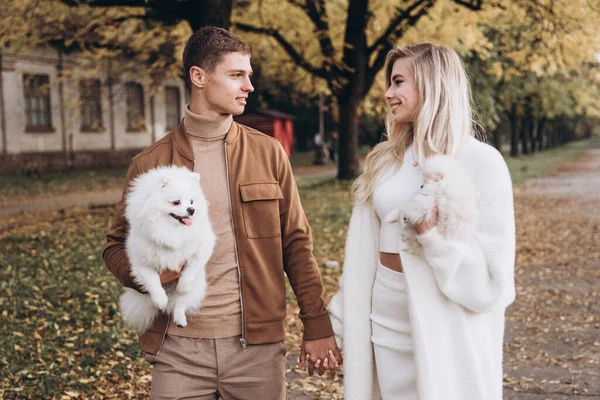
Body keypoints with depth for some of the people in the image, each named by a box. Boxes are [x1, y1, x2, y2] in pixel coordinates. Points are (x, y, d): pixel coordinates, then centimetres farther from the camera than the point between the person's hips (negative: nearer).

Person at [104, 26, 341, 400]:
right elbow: (118, 245, 9)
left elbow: (296, 243, 4)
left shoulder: (269, 153, 3)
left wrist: (317, 326, 0)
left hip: (258, 345, 1)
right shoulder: (150, 163, 1)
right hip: (178, 348, 0)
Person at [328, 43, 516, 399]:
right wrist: (341, 322, 8)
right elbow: (362, 250, 7)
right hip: (385, 328, 5)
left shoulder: (481, 163, -11)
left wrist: (433, 234, -25)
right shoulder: (384, 161, 5)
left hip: (446, 337, -5)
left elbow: (493, 280, -13)